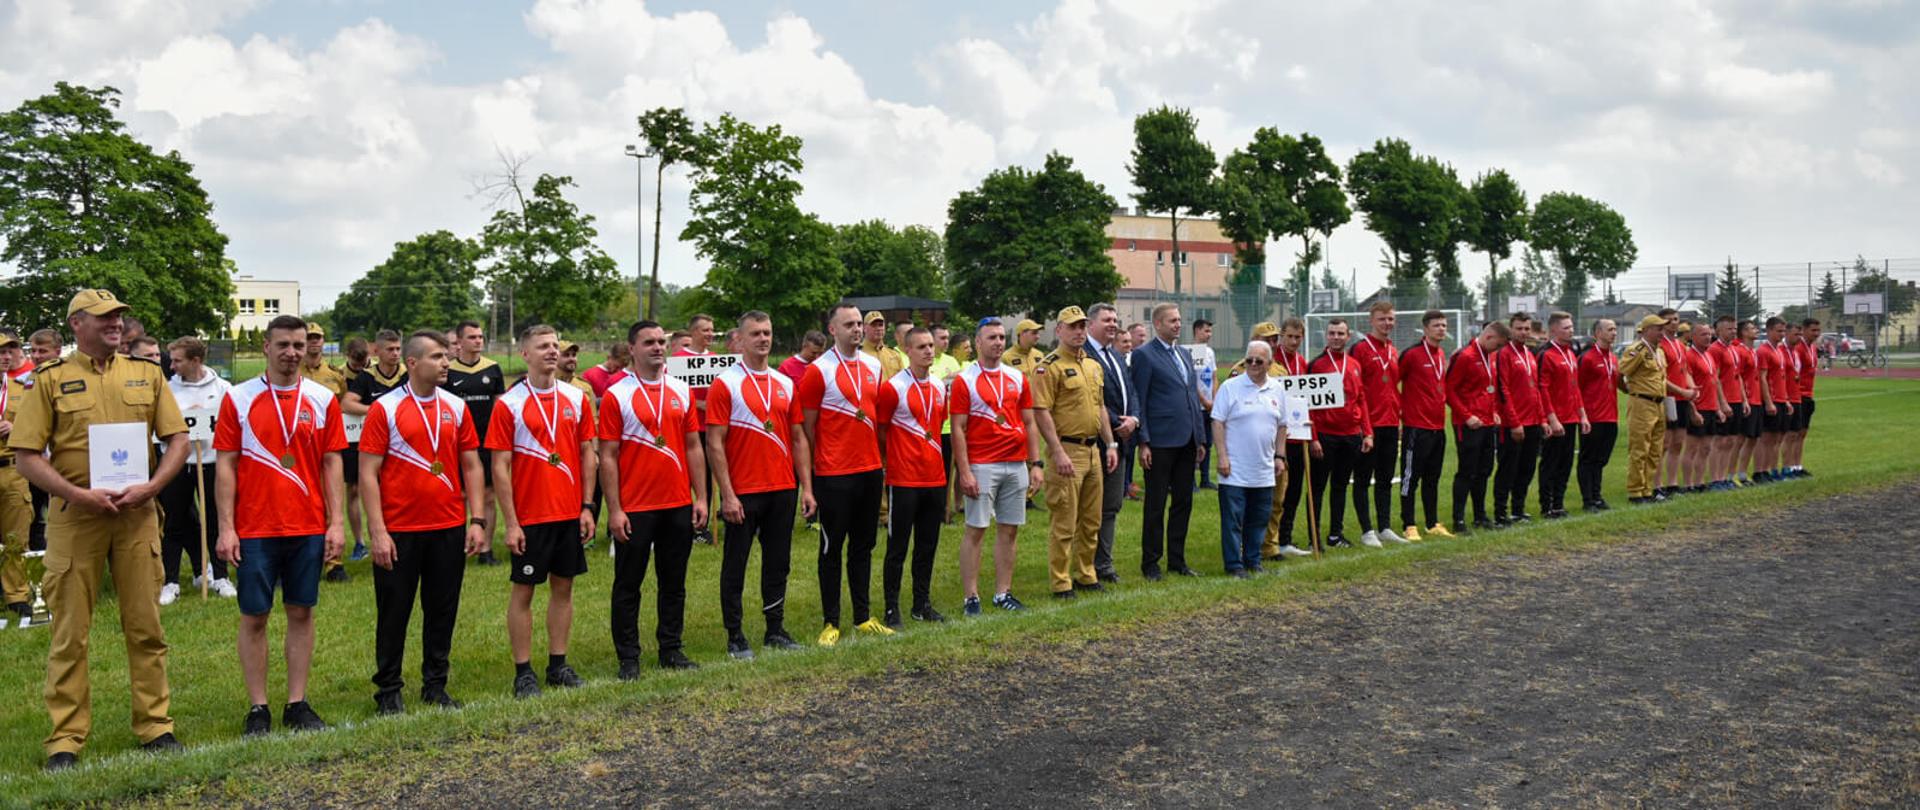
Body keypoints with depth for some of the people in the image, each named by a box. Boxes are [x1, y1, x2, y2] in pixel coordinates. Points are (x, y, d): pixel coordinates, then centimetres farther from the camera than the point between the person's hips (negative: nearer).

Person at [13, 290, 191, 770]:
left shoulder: (147, 375, 9)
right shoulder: (51, 380, 2)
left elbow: (178, 440, 7)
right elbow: (25, 455, -2)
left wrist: (150, 488, -8)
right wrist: (77, 494, -15)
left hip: (136, 515, 2)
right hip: (73, 516, -2)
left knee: (145, 626, 7)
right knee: (70, 632, 3)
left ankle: (155, 725, 16)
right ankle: (66, 738, 11)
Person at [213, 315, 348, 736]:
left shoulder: (323, 399, 4)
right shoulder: (238, 399, -1)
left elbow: (332, 463, 5)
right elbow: (226, 465, -1)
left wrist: (337, 522, -1)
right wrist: (226, 528, -6)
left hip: (309, 528, 2)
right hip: (255, 529, -2)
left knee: (301, 613, 8)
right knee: (254, 617, 3)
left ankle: (297, 704, 17)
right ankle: (258, 709, 13)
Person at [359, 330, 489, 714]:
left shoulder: (456, 407, 6)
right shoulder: (384, 409, -5)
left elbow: (471, 466, 10)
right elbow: (368, 474, -7)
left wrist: (477, 520, 2)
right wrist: (378, 532, -13)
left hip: (449, 529, 4)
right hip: (399, 531, -3)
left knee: (443, 610, 10)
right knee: (394, 613, 7)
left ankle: (435, 686, 23)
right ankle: (388, 690, 20)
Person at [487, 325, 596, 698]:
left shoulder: (576, 398, 4)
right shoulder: (509, 404, -7)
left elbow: (587, 454, 8)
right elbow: (500, 467, -8)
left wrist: (587, 506, 2)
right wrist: (510, 523, -11)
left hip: (570, 513, 4)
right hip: (529, 516, -4)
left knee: (563, 586, 11)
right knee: (523, 590, 4)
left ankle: (558, 664, 22)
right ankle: (523, 671, 12)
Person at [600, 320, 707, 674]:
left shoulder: (682, 392, 8)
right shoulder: (615, 396, -5)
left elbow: (693, 447, 11)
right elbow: (608, 457, -6)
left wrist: (700, 497, 5)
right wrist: (614, 509, -11)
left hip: (678, 505, 4)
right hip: (634, 508, -4)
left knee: (674, 582, 12)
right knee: (628, 585, 5)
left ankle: (671, 650, 24)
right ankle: (628, 658, 15)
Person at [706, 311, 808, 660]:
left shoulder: (785, 384, 10)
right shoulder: (725, 383, -5)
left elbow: (798, 438, 13)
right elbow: (714, 444, -9)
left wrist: (806, 487, 6)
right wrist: (727, 494, -14)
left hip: (783, 490, 5)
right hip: (743, 493, -5)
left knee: (778, 563, 12)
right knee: (735, 565, 4)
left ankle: (775, 630, 24)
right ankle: (735, 637, 13)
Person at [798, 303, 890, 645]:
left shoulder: (874, 366, 9)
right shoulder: (818, 371, -9)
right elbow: (807, 427, -5)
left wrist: (879, 457, 13)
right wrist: (812, 471, -5)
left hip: (870, 469, 6)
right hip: (834, 474, -6)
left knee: (863, 546, 13)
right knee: (832, 548, 3)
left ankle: (863, 617, 22)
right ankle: (831, 622, 11)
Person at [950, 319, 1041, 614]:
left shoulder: (1018, 379, 11)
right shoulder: (964, 380, -3)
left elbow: (1029, 424, 13)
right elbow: (958, 429, -6)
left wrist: (1036, 464, 6)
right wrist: (964, 472, -13)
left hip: (1017, 465, 5)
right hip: (982, 466, -5)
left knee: (1009, 530, 8)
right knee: (975, 529, -2)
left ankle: (1003, 593, 18)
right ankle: (970, 596, 5)